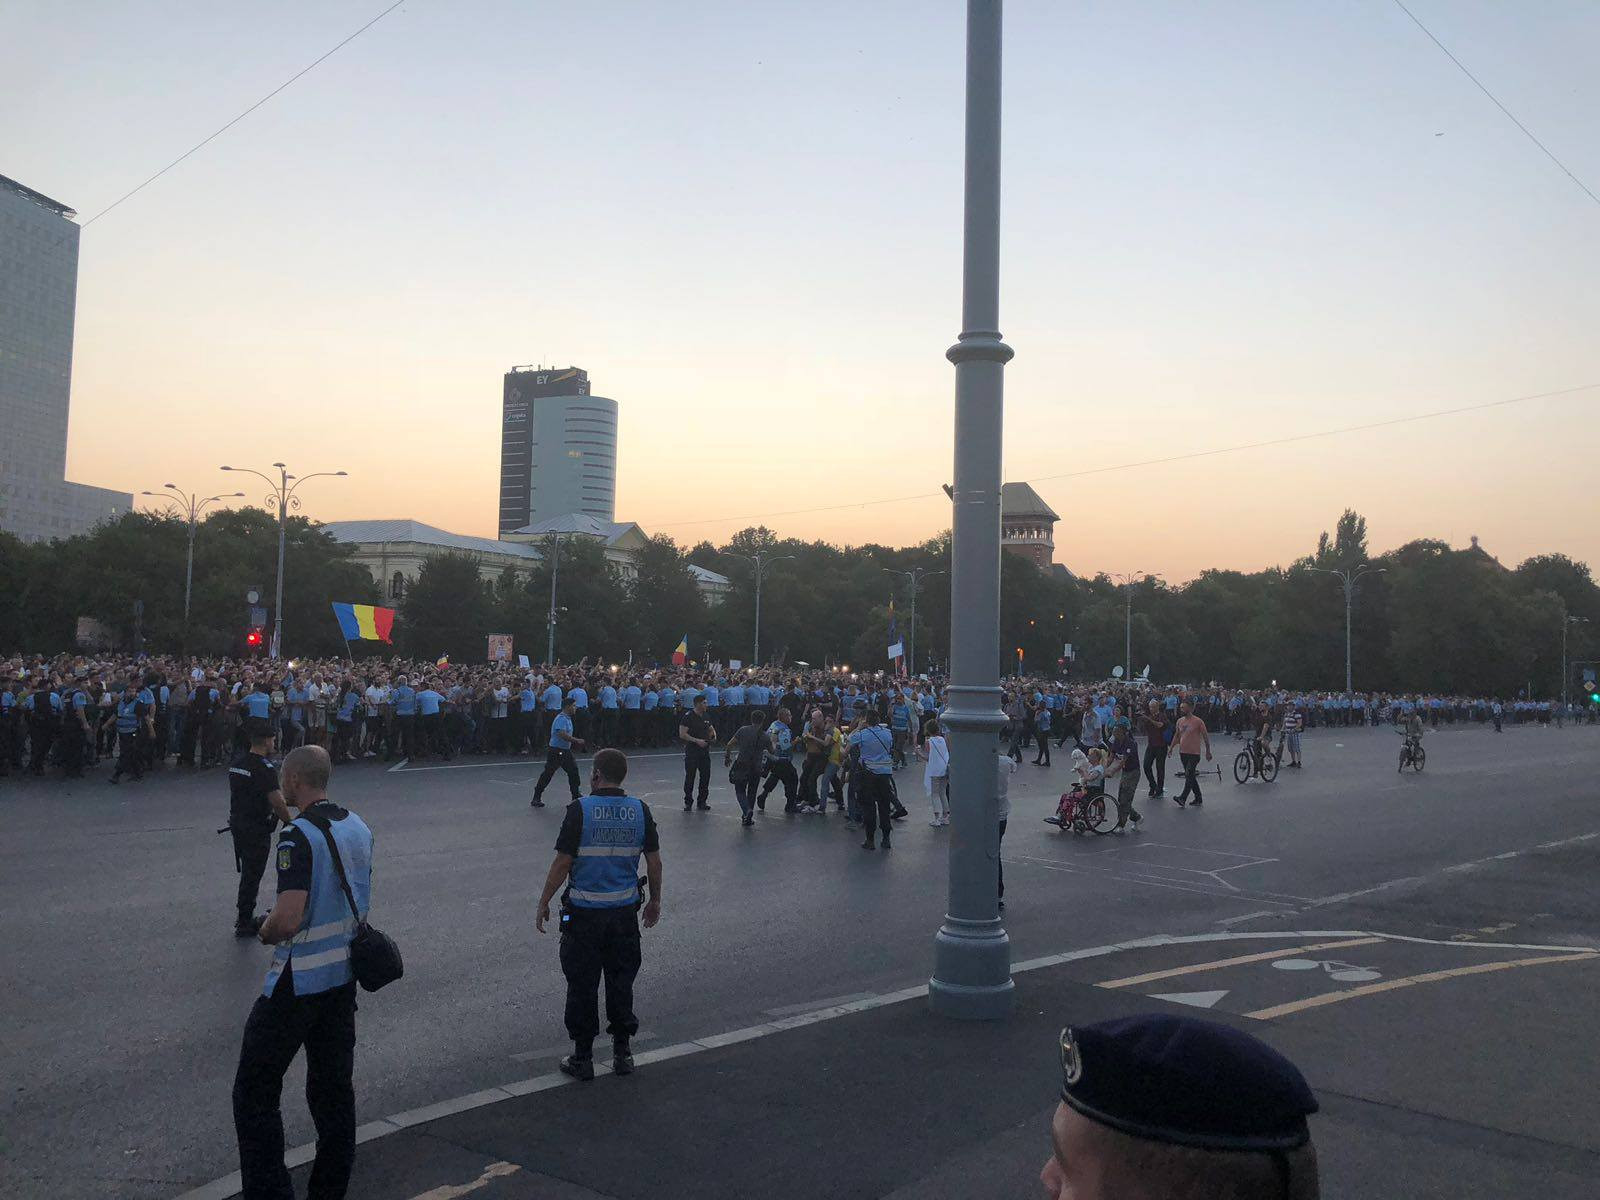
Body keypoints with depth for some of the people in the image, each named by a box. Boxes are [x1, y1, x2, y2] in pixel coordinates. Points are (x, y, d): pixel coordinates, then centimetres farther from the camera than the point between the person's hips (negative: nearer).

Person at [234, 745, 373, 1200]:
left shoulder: (298, 837, -21)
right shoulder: (358, 828, 5)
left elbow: (288, 920, -27)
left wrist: (266, 931, -7)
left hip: (297, 983, -8)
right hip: (344, 975, 8)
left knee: (255, 1090, 6)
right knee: (334, 1087, 15)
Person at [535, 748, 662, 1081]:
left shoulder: (580, 810, -12)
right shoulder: (640, 810, -1)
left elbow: (562, 862, -12)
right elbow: (654, 861, 3)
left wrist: (544, 903, -1)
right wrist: (655, 900, 17)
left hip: (584, 912, -3)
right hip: (625, 910, 3)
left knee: (582, 985, 8)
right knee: (621, 981, 14)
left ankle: (582, 1057, 15)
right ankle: (622, 1052, 20)